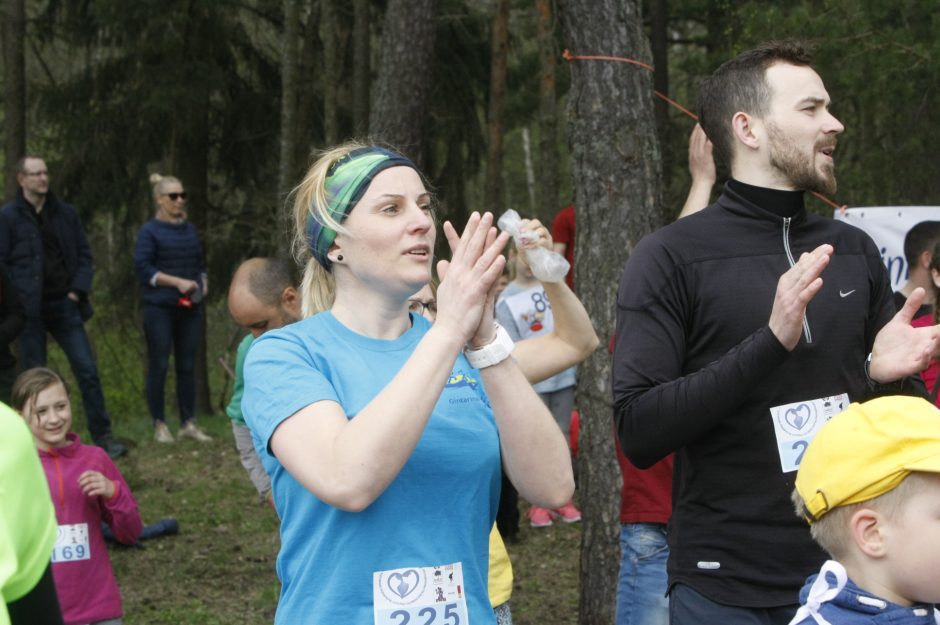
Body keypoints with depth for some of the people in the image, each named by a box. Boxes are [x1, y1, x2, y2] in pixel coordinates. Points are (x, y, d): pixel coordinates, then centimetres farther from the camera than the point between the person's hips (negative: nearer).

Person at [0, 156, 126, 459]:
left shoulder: (66, 213, 9)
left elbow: (84, 254, 12)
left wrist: (78, 291, -1)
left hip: (64, 305, 3)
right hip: (30, 310, -3)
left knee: (88, 371, -2)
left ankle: (102, 436, 4)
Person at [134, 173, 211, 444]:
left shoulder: (190, 229, 14)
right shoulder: (150, 231, -3)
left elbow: (200, 263, 23)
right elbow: (142, 267, -11)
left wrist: (203, 282, 3)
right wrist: (177, 282, -17)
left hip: (189, 308, 5)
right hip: (160, 308, -5)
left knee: (187, 366, 6)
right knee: (159, 366, -1)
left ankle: (188, 424, 11)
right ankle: (159, 426, 5)